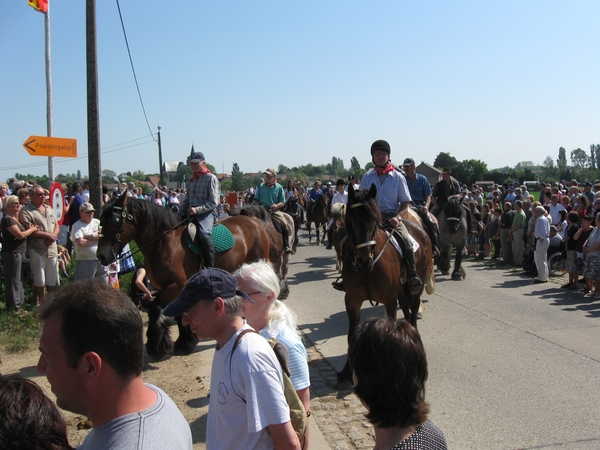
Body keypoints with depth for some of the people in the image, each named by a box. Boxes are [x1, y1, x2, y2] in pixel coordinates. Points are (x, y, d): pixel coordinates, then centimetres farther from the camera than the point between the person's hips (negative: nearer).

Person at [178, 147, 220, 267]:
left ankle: (210, 269, -31)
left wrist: (198, 210, -20)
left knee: (204, 234, -34)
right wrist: (178, 214, 9)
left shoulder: (211, 178, -2)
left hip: (207, 213, -8)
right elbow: (187, 201, 24)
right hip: (191, 214, 8)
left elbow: (214, 202, -10)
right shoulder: (192, 181, 20)